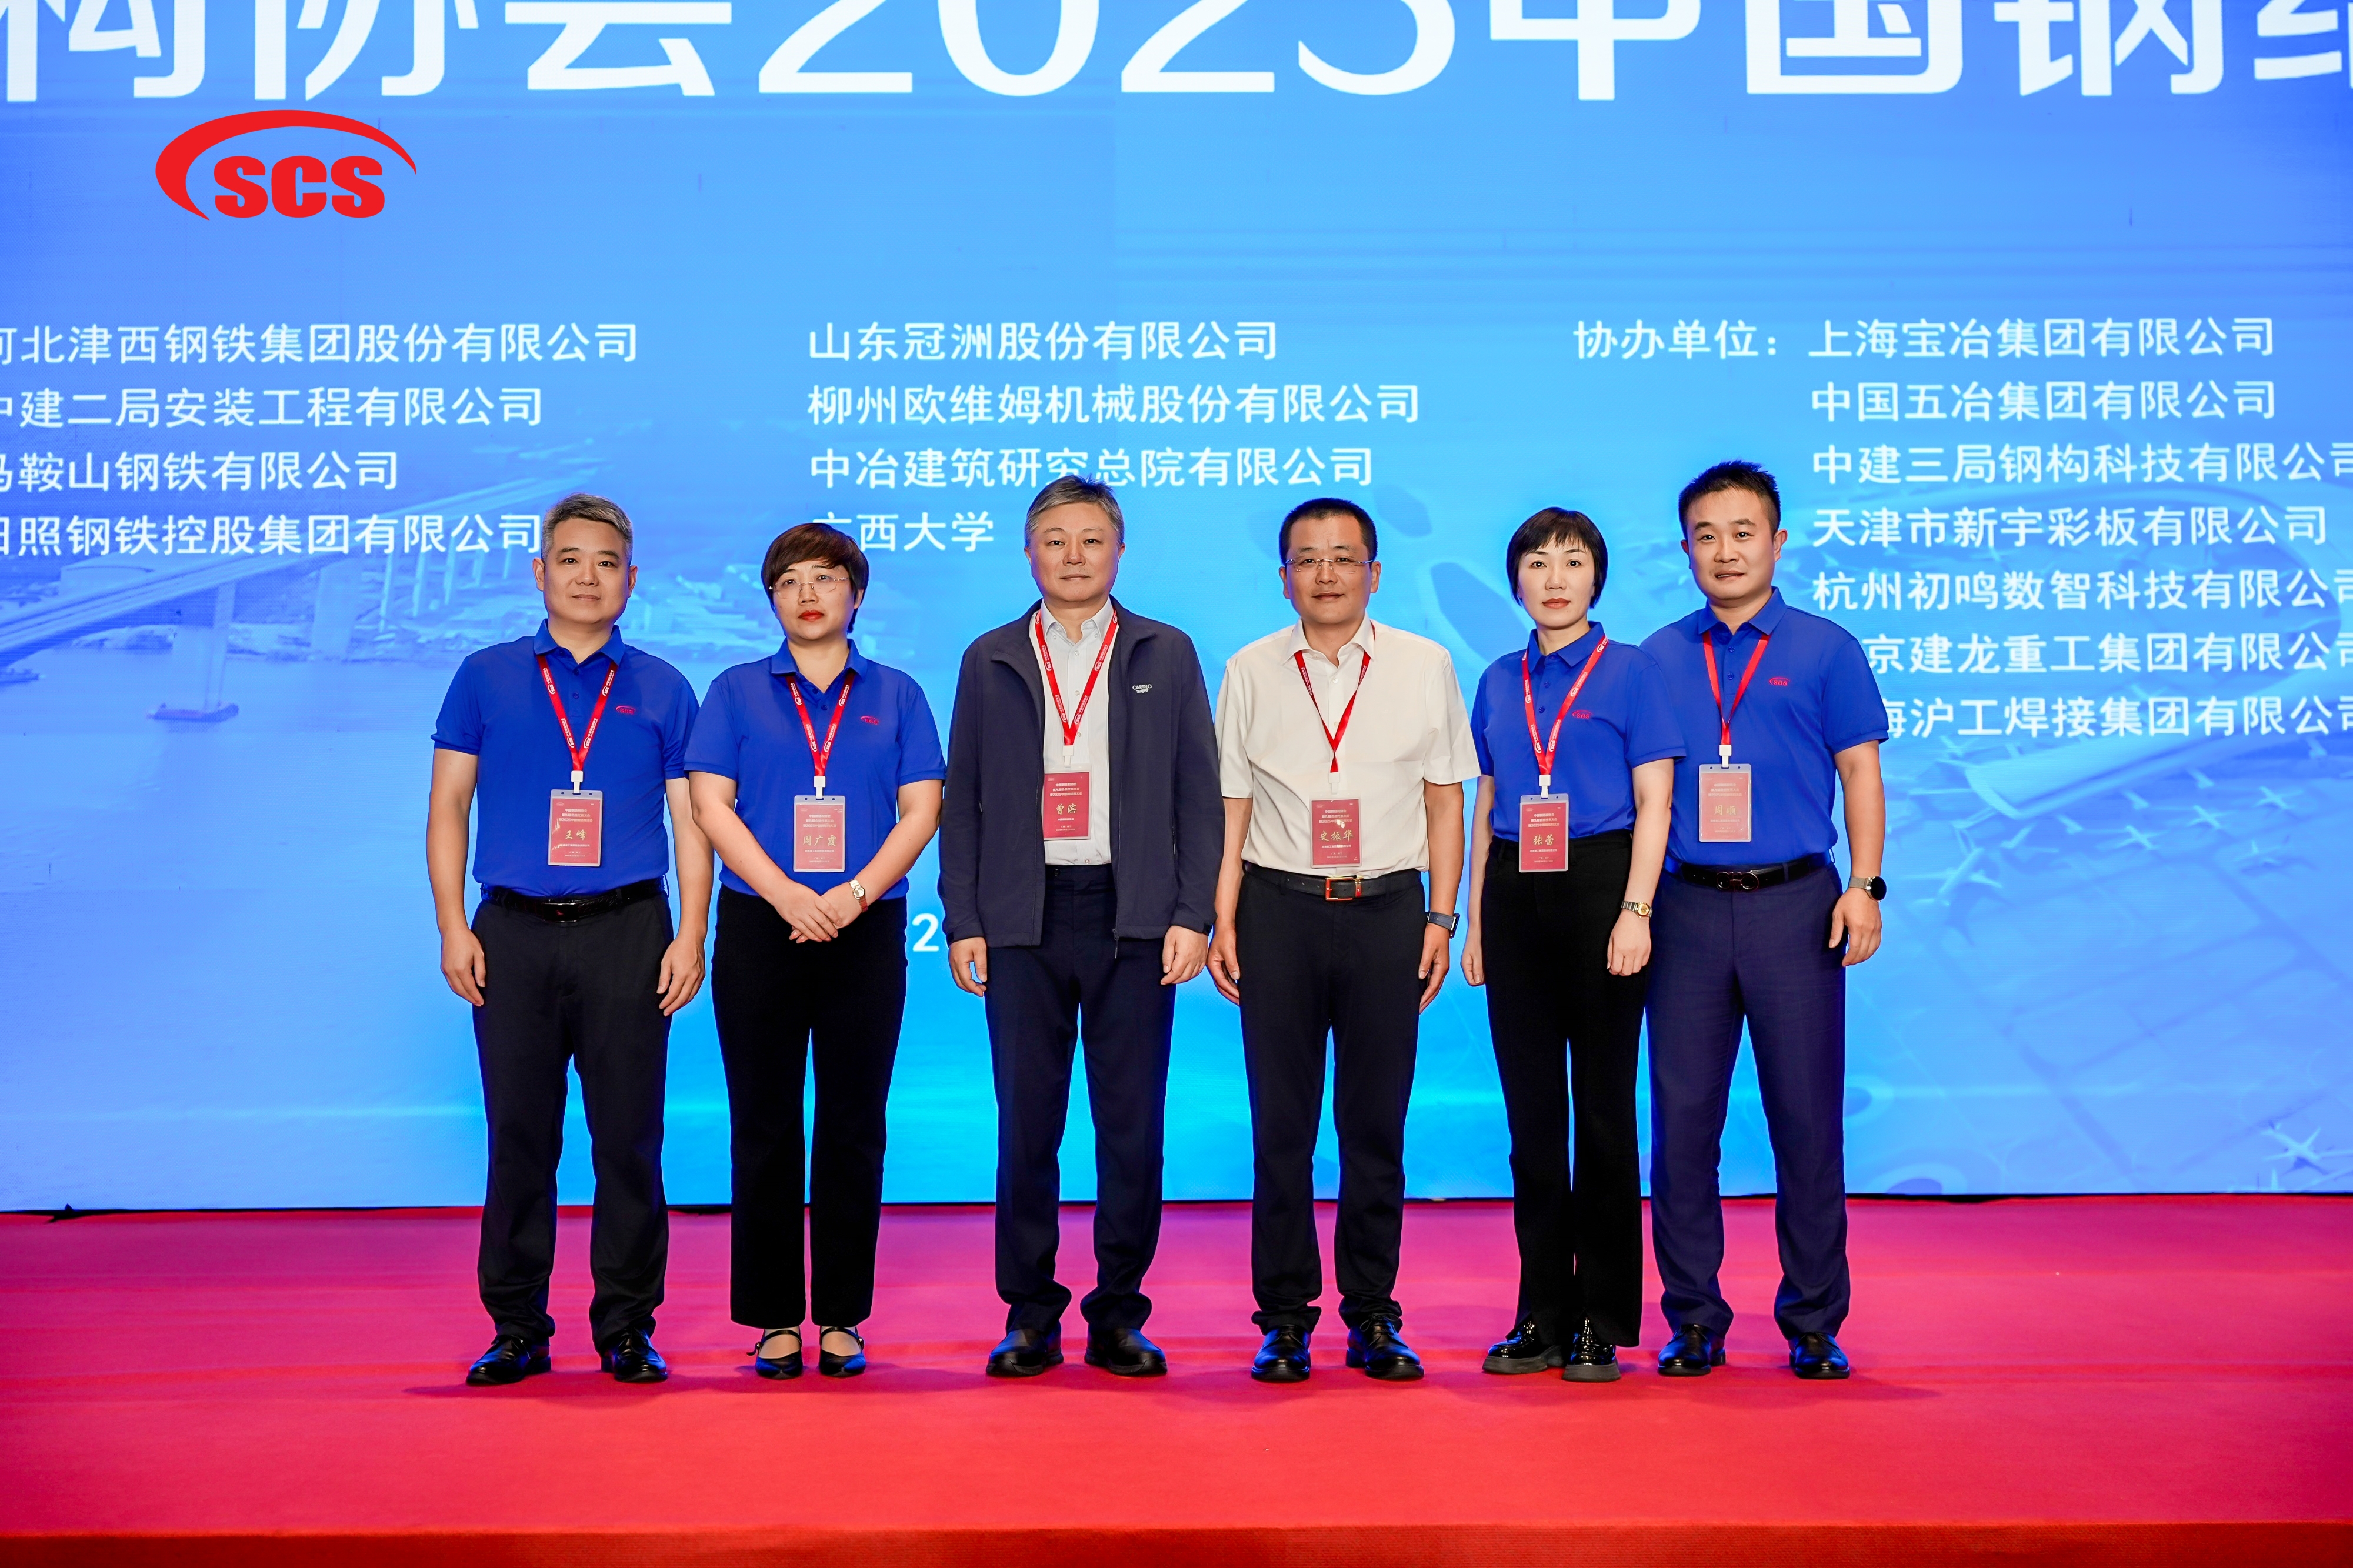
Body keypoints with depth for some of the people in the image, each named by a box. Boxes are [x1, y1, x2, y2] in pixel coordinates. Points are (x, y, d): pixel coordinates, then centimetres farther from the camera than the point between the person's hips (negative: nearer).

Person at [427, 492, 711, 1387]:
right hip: (514, 934, 0)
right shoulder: (485, 678, 9)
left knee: (629, 1135, 1)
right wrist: (453, 928, -1)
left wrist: (690, 937, -3)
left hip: (626, 931, 0)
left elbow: (691, 820, 7)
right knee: (519, 1135, 4)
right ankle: (517, 1328, 14)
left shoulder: (662, 690, 9)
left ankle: (627, 1326, 12)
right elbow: (448, 807, 9)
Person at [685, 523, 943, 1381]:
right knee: (764, 1125, 2)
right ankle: (772, 1317, 9)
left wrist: (853, 896, -12)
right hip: (759, 927, 0)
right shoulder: (737, 691, 8)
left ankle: (842, 1316, 11)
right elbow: (712, 805, 0)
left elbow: (921, 811, 2)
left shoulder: (896, 694, 9)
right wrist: (787, 893, -13)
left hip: (866, 929, 0)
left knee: (853, 1127, 3)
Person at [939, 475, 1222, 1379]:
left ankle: (1119, 1316, 12)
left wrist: (1191, 916, -3)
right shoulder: (990, 662, 11)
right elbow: (964, 803, 10)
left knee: (1132, 1124, 2)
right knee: (1027, 1121, 2)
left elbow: (1197, 795, 6)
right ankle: (1030, 1317, 12)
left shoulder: (1167, 656, 9)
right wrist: (963, 922, 1)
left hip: (1133, 918, 0)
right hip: (1023, 919, 1)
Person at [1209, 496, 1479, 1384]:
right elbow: (1230, 807, 8)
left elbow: (1445, 801, 7)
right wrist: (1222, 922, 0)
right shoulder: (1250, 672, 7)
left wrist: (1441, 919, 1)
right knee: (1281, 1123, 3)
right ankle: (1284, 1317, 12)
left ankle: (1373, 1317, 14)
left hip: (1387, 910, 0)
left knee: (1377, 1123, 4)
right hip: (1279, 910, 0)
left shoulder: (1424, 666, 6)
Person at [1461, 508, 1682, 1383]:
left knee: (1602, 1106, 0)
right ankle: (1542, 1317, 15)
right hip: (1516, 894, 4)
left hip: (1597, 885, -4)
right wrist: (1473, 923, 11)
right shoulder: (1499, 684, 13)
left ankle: (1603, 1325, 9)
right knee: (1531, 1111, 6)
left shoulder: (1628, 671, 0)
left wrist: (1634, 913, -14)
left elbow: (1654, 802, -4)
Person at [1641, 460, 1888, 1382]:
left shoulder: (1826, 650, 6)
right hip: (1688, 908, 2)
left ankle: (1814, 1323, 12)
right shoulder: (1658, 659, 11)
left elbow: (1860, 772, 5)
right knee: (1682, 1117, 3)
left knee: (1807, 1116, 1)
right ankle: (1692, 1320, 13)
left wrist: (1865, 885, -6)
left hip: (1794, 906, -2)